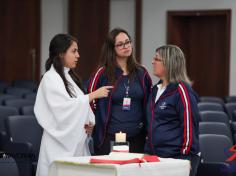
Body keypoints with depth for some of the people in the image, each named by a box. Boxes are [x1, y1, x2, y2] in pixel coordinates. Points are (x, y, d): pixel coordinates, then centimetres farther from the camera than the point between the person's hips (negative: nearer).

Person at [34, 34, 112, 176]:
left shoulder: (70, 77, 15)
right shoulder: (51, 78, -9)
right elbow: (64, 107, -19)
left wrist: (88, 124, 1)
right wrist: (93, 95, -17)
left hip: (76, 141, 7)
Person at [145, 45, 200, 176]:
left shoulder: (181, 90, -12)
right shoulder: (156, 89, 13)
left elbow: (190, 126, -15)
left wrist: (185, 157, -15)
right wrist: (148, 150, 18)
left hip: (177, 158, -8)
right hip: (154, 155, 8)